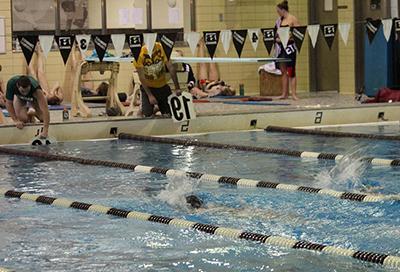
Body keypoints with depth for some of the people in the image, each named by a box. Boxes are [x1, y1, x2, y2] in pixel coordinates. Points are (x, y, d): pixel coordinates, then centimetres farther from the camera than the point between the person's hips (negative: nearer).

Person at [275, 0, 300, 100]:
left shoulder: (292, 19, -7)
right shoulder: (279, 20, 12)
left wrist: (289, 37, -17)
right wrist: (276, 38, 1)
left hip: (289, 46, -7)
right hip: (280, 46, 7)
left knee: (291, 71, -6)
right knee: (283, 71, 8)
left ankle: (294, 94, -4)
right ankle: (284, 93, 11)